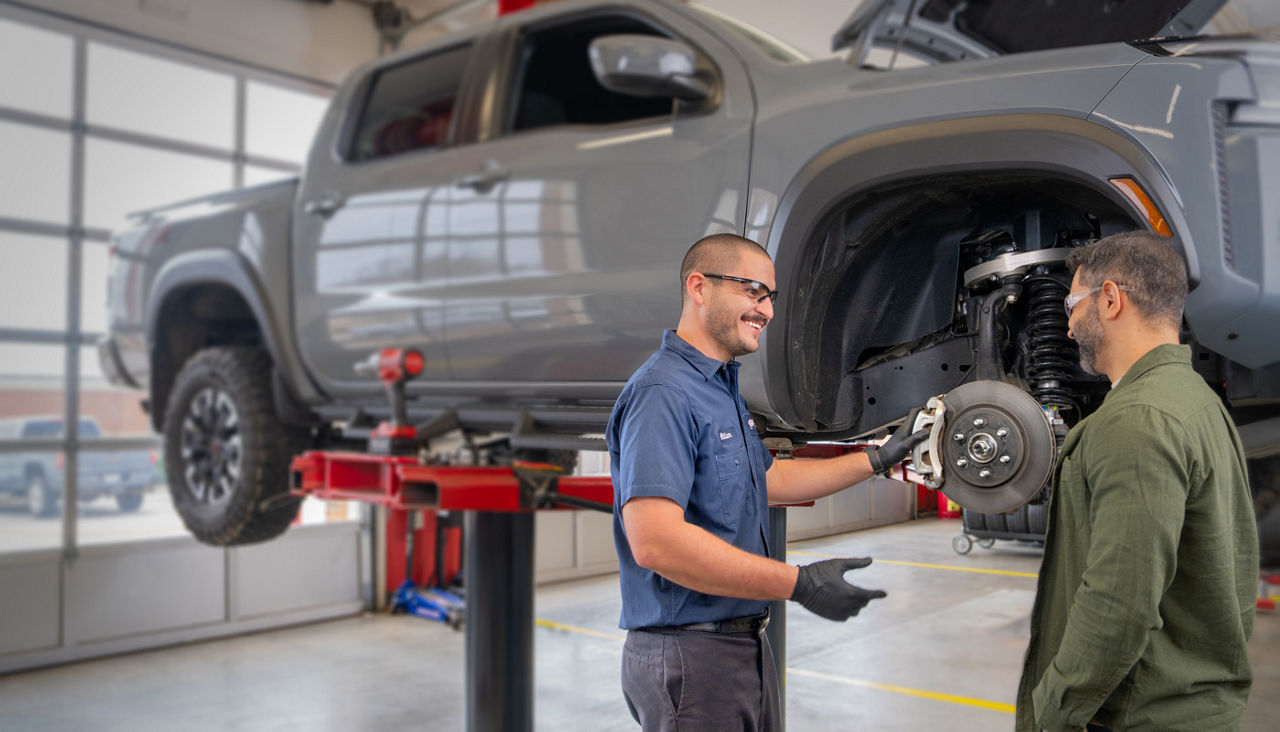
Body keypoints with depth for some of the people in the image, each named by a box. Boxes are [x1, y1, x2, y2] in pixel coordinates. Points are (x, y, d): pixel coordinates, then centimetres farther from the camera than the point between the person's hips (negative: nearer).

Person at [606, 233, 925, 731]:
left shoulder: (722, 387, 14)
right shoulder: (662, 394, -21)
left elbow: (769, 478, 27)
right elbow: (655, 541, -30)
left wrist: (877, 460, 23)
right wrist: (801, 584, -28)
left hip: (746, 646, 10)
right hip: (690, 653, -10)